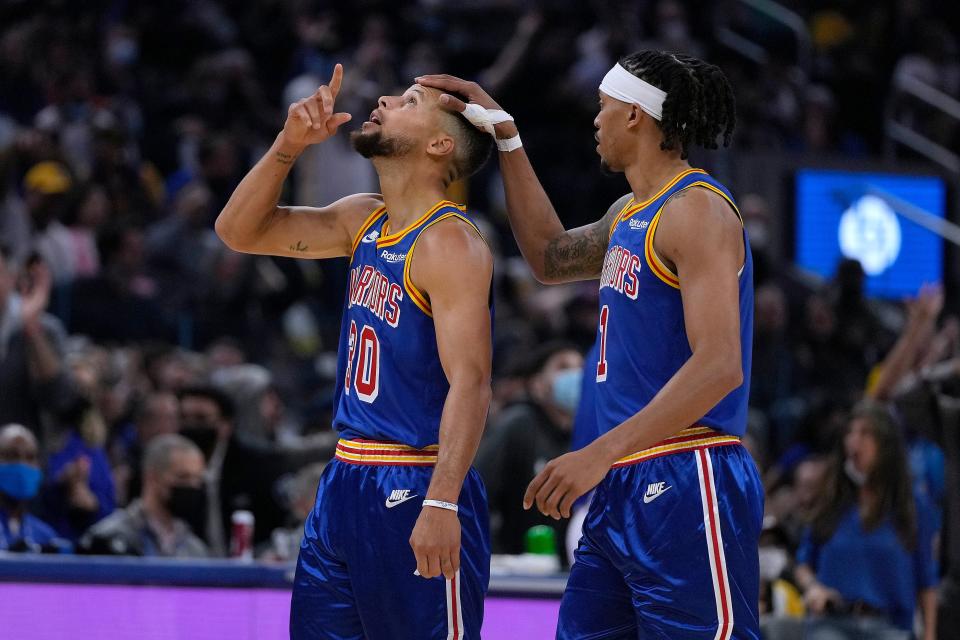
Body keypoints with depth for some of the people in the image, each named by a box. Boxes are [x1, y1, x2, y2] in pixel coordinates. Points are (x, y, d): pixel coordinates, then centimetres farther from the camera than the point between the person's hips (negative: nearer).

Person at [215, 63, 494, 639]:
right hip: (347, 482, 9)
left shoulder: (450, 243, -14)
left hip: (415, 489, -9)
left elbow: (470, 383, -22)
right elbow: (241, 231, 16)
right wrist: (288, 146, 0)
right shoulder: (364, 221, 12)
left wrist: (441, 502, -32)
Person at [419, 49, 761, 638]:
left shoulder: (697, 210, -12)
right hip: (625, 486, 10)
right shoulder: (630, 213, 18)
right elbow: (552, 258, 37)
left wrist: (601, 454, -28)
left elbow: (718, 366, -22)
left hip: (683, 485, -10)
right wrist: (504, 135, 30)